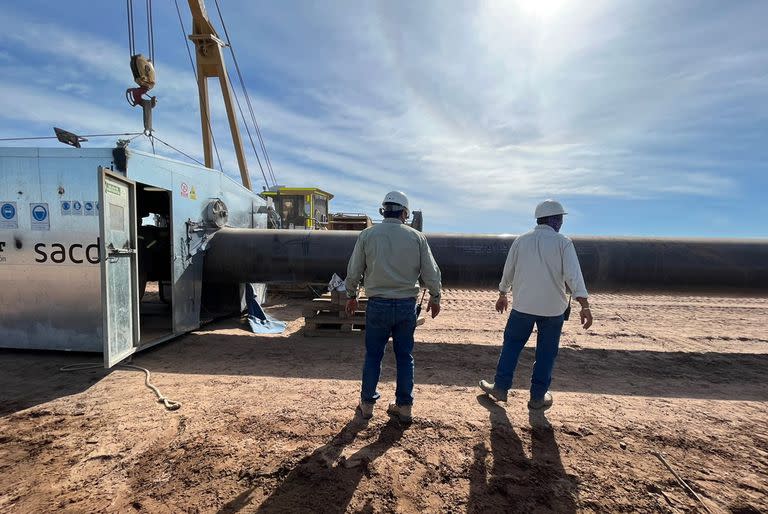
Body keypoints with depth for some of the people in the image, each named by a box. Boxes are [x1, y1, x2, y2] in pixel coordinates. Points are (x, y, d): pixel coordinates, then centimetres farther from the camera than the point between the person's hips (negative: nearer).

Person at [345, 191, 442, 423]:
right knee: (405, 356, 14)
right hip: (407, 305, 1)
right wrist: (435, 298, 16)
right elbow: (431, 272, 1)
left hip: (378, 305, 0)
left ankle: (367, 404, 26)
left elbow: (353, 271, 0)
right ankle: (404, 406, 24)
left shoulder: (368, 234, -3)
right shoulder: (416, 237, -2)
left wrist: (351, 295, 16)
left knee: (373, 355, 13)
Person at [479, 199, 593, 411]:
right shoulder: (563, 242, -5)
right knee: (546, 352, 11)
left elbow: (508, 272, 9)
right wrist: (584, 306, -14)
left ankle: (500, 387, 19)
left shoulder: (521, 240, 3)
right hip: (553, 308, -1)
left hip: (523, 305, 2)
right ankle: (538, 397, 20)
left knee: (512, 345, 14)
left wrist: (502, 295, 21)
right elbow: (573, 275, -14)